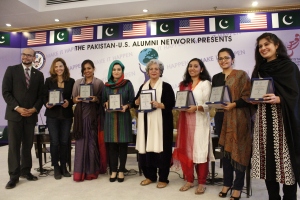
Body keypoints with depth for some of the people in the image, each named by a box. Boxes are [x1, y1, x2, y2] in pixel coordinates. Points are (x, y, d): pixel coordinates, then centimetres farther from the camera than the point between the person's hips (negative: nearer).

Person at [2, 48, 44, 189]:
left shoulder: (39, 74, 9)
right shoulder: (11, 70, 3)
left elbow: (41, 95, 8)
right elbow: (6, 92, -4)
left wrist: (34, 109, -8)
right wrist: (17, 108, -13)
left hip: (31, 115, 2)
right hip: (14, 114, -2)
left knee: (28, 145, 9)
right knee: (14, 145, 1)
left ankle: (25, 171, 22)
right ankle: (14, 175, 9)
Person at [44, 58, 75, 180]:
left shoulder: (71, 81, 5)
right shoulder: (49, 80, 6)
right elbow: (44, 97, 2)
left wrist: (69, 102, -16)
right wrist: (47, 104, -18)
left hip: (66, 115, 1)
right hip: (52, 115, 0)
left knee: (64, 141, 6)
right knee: (55, 142, 1)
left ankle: (63, 166, 20)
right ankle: (56, 168, 16)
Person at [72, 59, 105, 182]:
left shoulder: (99, 83, 4)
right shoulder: (77, 83, 13)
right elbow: (73, 99, 12)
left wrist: (96, 99, -17)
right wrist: (76, 99, -9)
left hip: (93, 115, -2)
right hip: (80, 115, 3)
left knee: (92, 142, 1)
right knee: (80, 142, 2)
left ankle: (91, 171, 13)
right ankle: (79, 172, 9)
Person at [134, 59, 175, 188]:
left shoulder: (166, 86, 1)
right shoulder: (143, 86, 15)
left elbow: (171, 104, -8)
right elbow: (136, 103, 12)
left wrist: (158, 104, -24)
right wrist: (139, 99, -8)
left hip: (161, 122, -4)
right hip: (146, 122, 5)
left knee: (161, 148, -2)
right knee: (147, 148, 6)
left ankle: (163, 178, 12)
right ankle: (150, 176, 22)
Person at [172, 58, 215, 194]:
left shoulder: (205, 83, 2)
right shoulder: (183, 84, 18)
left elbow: (208, 104, -6)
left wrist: (196, 108, -23)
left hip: (200, 121, -4)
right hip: (185, 120, 5)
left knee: (200, 150, -1)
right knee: (185, 150, 5)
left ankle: (202, 183, 14)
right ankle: (189, 180, 20)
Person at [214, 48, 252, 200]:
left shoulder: (241, 75, -2)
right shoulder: (216, 78, 13)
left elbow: (248, 96, -8)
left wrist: (233, 104, -22)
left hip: (238, 118, -4)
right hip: (222, 118, 4)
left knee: (237, 150, 1)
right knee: (225, 150, 8)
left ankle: (238, 187, 15)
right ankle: (227, 183, 22)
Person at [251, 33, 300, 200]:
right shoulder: (259, 70, 16)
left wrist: (278, 99, -24)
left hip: (283, 118, -4)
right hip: (264, 118, 4)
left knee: (285, 156, -4)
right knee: (268, 157, 4)